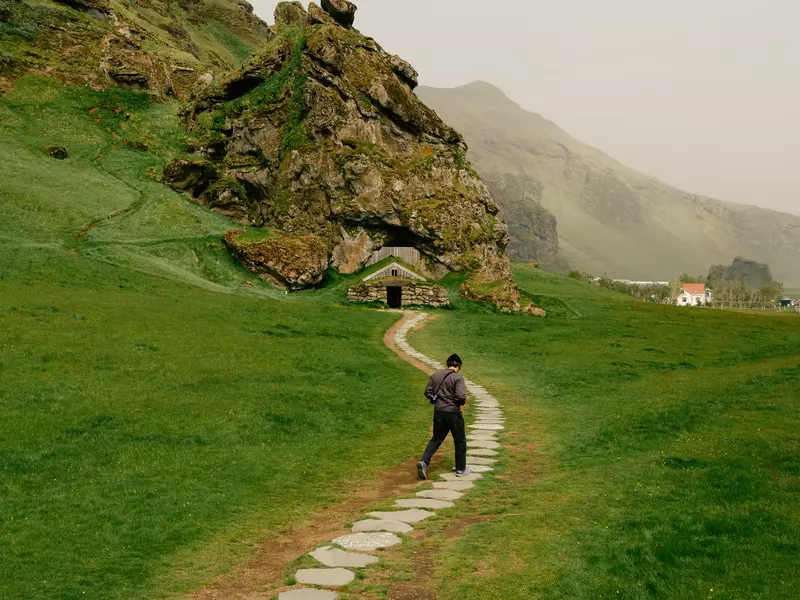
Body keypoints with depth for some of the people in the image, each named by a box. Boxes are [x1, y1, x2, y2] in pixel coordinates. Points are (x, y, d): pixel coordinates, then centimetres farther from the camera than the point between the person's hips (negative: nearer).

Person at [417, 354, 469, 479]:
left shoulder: (435, 375, 3)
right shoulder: (458, 378, -14)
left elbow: (427, 392, 5)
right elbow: (461, 397, -22)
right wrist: (462, 402, 0)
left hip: (438, 412, 5)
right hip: (453, 413, -5)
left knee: (436, 439, 16)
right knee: (460, 441, 12)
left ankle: (424, 462, -3)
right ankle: (461, 469, 20)